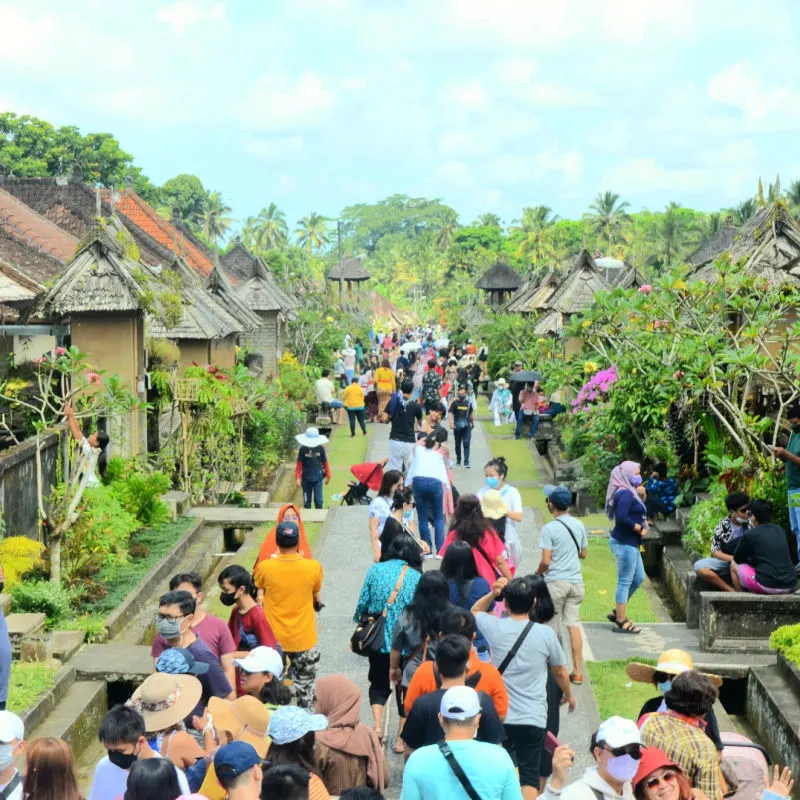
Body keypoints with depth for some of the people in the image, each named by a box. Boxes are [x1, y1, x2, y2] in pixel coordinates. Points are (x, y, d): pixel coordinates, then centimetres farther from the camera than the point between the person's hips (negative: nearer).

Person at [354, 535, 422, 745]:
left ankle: (377, 725, -3)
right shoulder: (417, 578, -5)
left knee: (379, 684, 17)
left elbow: (362, 604, -1)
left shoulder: (376, 570, -1)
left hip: (377, 640, 1)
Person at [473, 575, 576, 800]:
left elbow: (475, 611, 17)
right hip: (533, 718, -1)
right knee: (530, 777, 1)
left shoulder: (495, 628, -7)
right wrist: (569, 695, 26)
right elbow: (560, 672, 7)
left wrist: (492, 594, 0)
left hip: (500, 716, 2)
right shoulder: (546, 633, -9)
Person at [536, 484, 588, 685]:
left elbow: (546, 561, -16)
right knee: (574, 625, 8)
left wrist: (538, 572, 3)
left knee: (551, 627, 6)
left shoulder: (549, 529, -15)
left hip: (555, 581, -5)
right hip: (576, 581, 5)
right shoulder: (579, 525, 4)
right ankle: (578, 672, 9)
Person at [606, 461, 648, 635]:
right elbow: (621, 518, -28)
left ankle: (617, 612, 26)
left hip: (630, 543, 11)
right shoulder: (625, 494, -18)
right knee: (625, 581, -3)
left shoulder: (629, 493, 14)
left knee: (638, 577, 18)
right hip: (624, 543, -11)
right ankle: (621, 622, 5)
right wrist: (639, 528, -17)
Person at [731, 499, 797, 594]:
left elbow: (737, 558, 10)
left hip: (767, 586, -6)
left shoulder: (749, 535, -3)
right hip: (791, 586, 6)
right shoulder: (780, 530, 12)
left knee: (734, 565, 17)